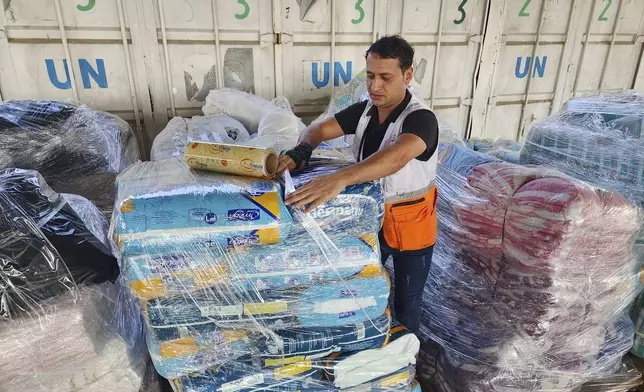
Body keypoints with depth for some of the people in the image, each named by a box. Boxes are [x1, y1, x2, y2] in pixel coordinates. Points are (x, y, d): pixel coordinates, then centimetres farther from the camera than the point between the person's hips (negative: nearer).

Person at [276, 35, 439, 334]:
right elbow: (320, 129, -5)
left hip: (410, 226, -5)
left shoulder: (421, 119, -27)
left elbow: (396, 157, -47)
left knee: (406, 303, 15)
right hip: (371, 217, 6)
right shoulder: (363, 111, -5)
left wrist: (339, 179, -62)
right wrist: (300, 152, -29)